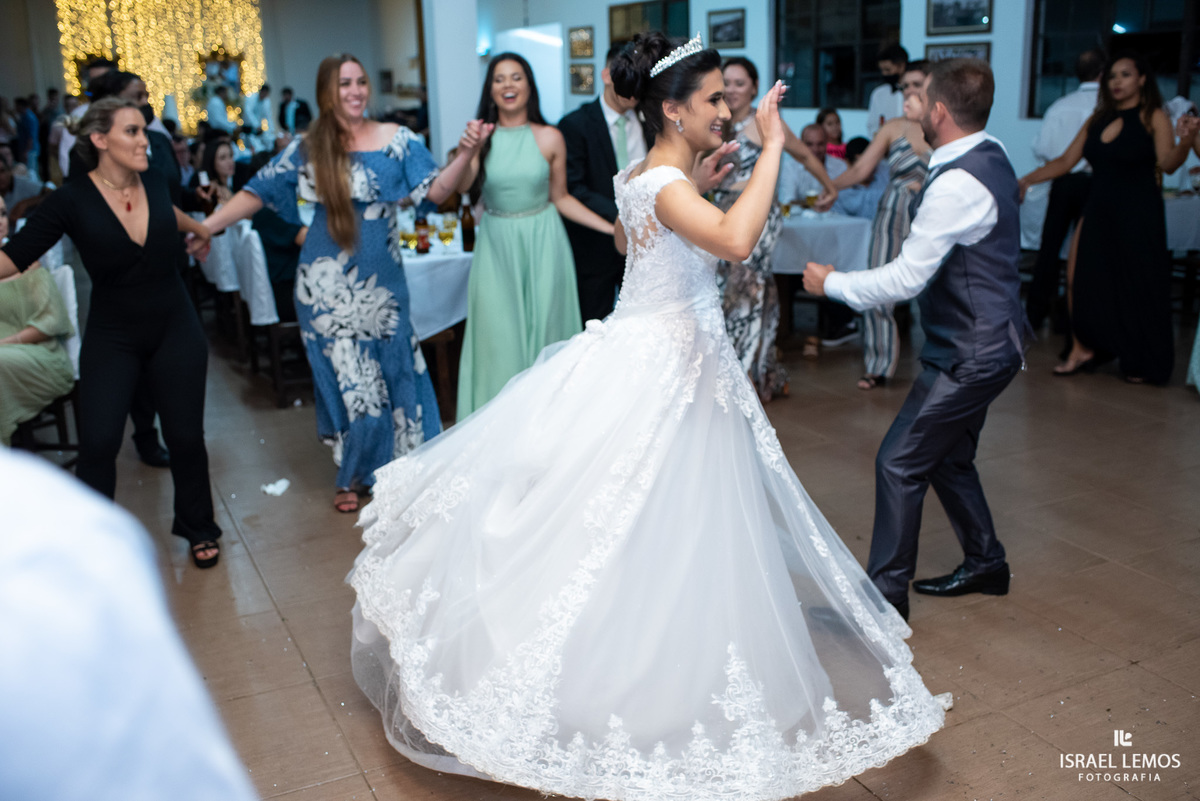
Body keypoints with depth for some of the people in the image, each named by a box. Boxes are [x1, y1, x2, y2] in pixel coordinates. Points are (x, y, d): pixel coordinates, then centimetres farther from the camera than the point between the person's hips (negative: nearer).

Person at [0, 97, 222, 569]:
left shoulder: (154, 181, -4)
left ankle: (198, 528, 28)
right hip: (112, 338, -2)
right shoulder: (72, 200, -14)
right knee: (97, 443, -10)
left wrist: (198, 229, 39)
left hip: (175, 330, 3)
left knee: (185, 436, 6)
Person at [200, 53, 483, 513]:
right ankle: (351, 476, 23)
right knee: (346, 376, 5)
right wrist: (206, 225, -7)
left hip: (382, 280, 1)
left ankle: (403, 466, 28)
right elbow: (259, 193, 2)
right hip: (328, 282, -1)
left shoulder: (396, 140, -1)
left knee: (393, 368, 9)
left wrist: (465, 155, -23)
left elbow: (436, 190, -6)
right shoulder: (307, 149, -1)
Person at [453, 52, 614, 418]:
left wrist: (612, 228, -1)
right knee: (499, 336, 4)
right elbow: (462, 186, -17)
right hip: (497, 248, 0)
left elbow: (561, 198, 6)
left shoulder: (549, 138, -1)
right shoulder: (482, 135, -1)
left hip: (542, 245, 0)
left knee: (544, 331, 5)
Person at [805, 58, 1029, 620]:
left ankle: (885, 595, 5)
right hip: (988, 341, 10)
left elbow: (906, 279, -24)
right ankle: (985, 563, 36)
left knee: (899, 462, -5)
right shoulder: (989, 154, 5)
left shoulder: (957, 184, -25)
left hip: (971, 353, -10)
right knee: (947, 457, 21)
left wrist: (831, 284, -11)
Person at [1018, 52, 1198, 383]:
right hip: (1099, 210, 5)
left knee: (1138, 287, 1)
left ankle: (1141, 364, 15)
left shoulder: (1153, 117, -3)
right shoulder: (1098, 120, 12)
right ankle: (1083, 350, 14)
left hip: (1138, 215, -5)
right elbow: (1066, 162, 13)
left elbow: (1168, 163, -17)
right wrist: (1027, 179, 5)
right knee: (1087, 280, 2)